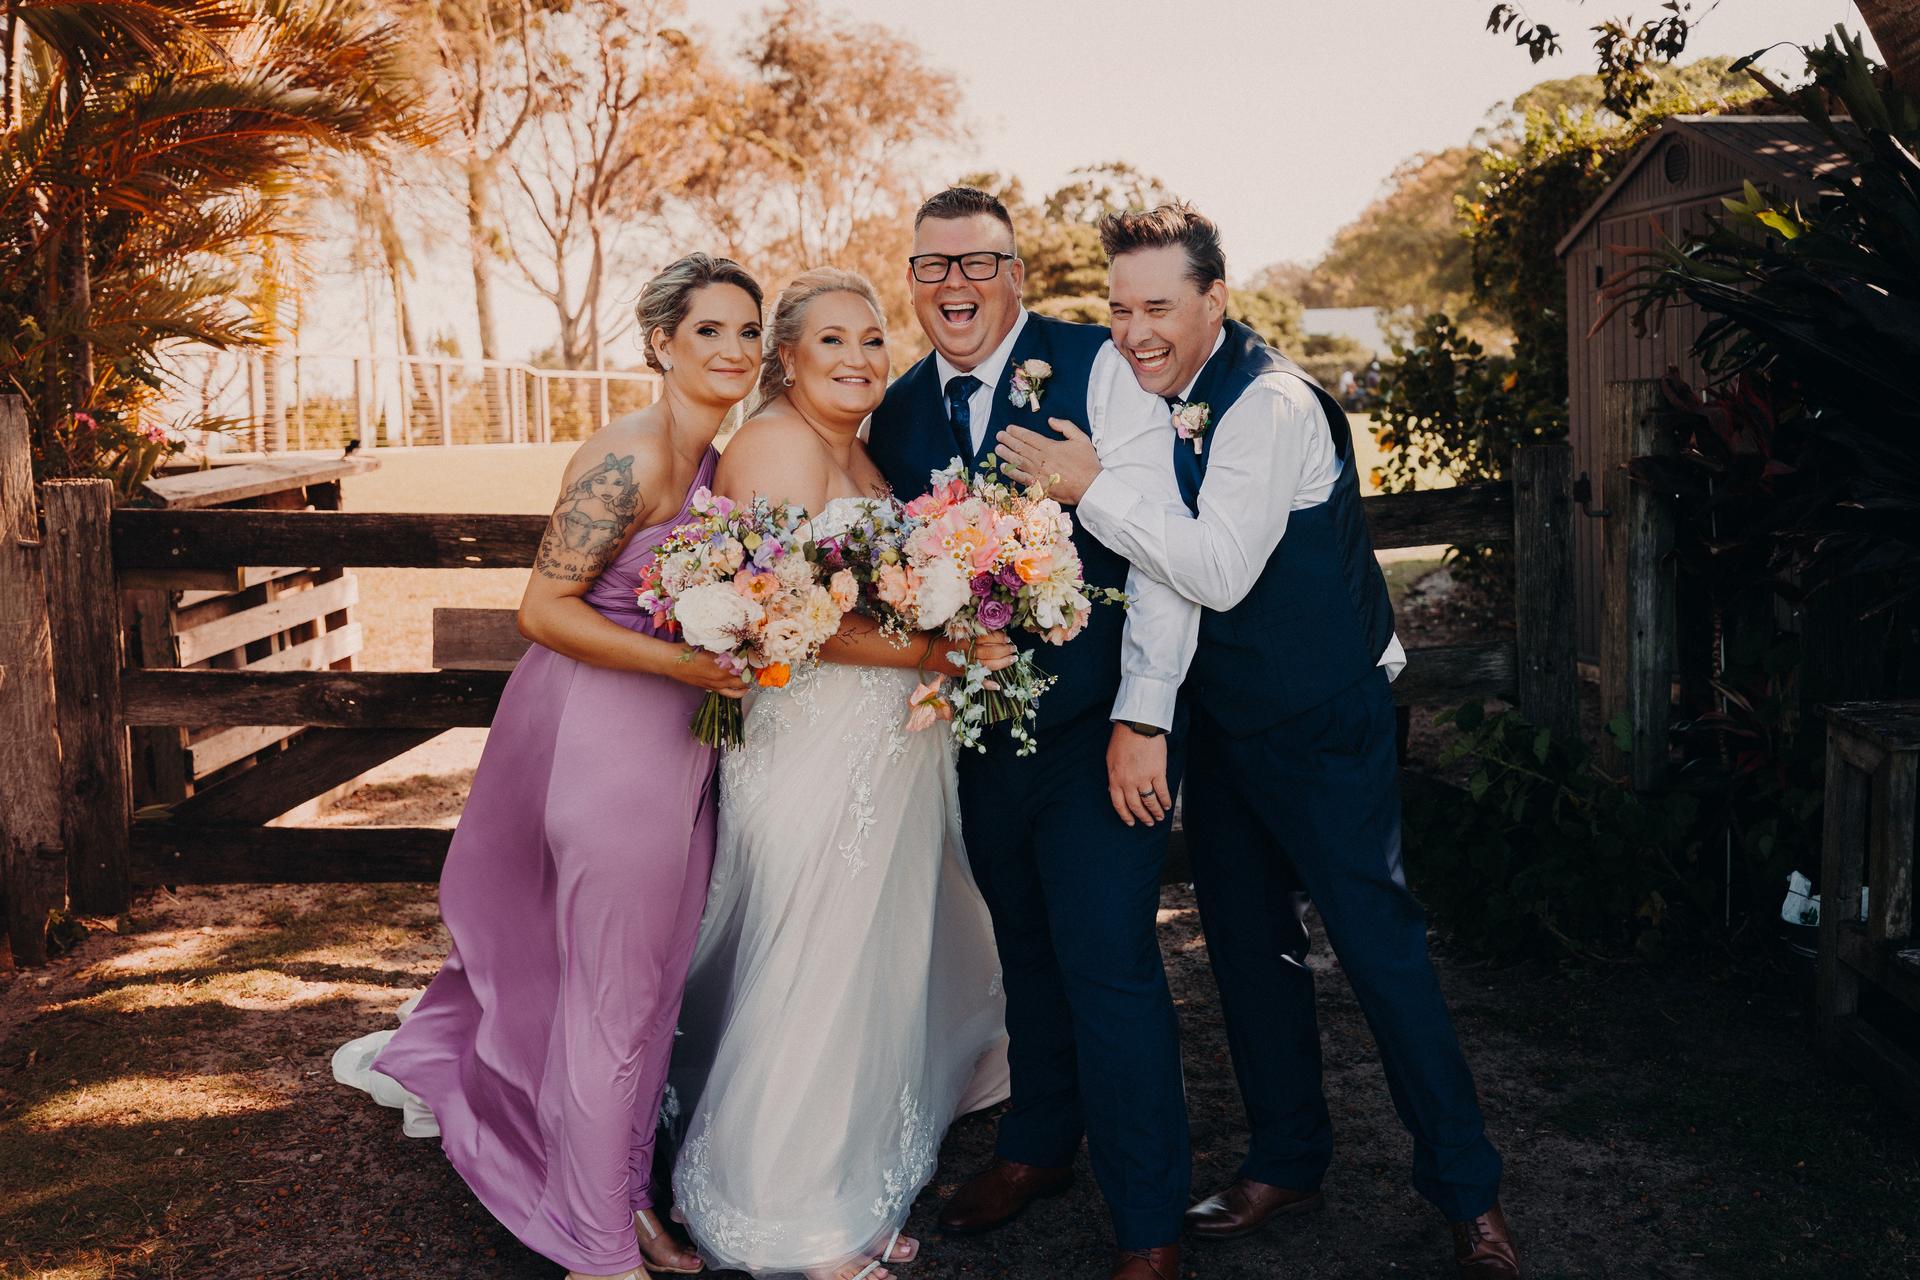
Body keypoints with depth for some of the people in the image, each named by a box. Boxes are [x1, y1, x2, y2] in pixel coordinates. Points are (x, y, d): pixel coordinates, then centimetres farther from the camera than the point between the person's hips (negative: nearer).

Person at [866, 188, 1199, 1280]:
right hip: (983, 730, 5)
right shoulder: (899, 410, 8)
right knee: (1028, 950, 19)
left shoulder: (1095, 365, -10)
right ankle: (1040, 1146, 39)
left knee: (1110, 964, -5)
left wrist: (1143, 717, -18)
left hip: (1099, 726, -5)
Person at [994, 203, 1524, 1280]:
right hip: (1223, 713, 9)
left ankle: (1468, 1191, 10)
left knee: (1378, 940, -3)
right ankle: (1288, 1160, 30)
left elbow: (1221, 571, -30)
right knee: (1248, 943, 15)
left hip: (1324, 718, -8)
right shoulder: (1165, 394, 6)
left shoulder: (1270, 401, -21)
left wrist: (1095, 485, -27)